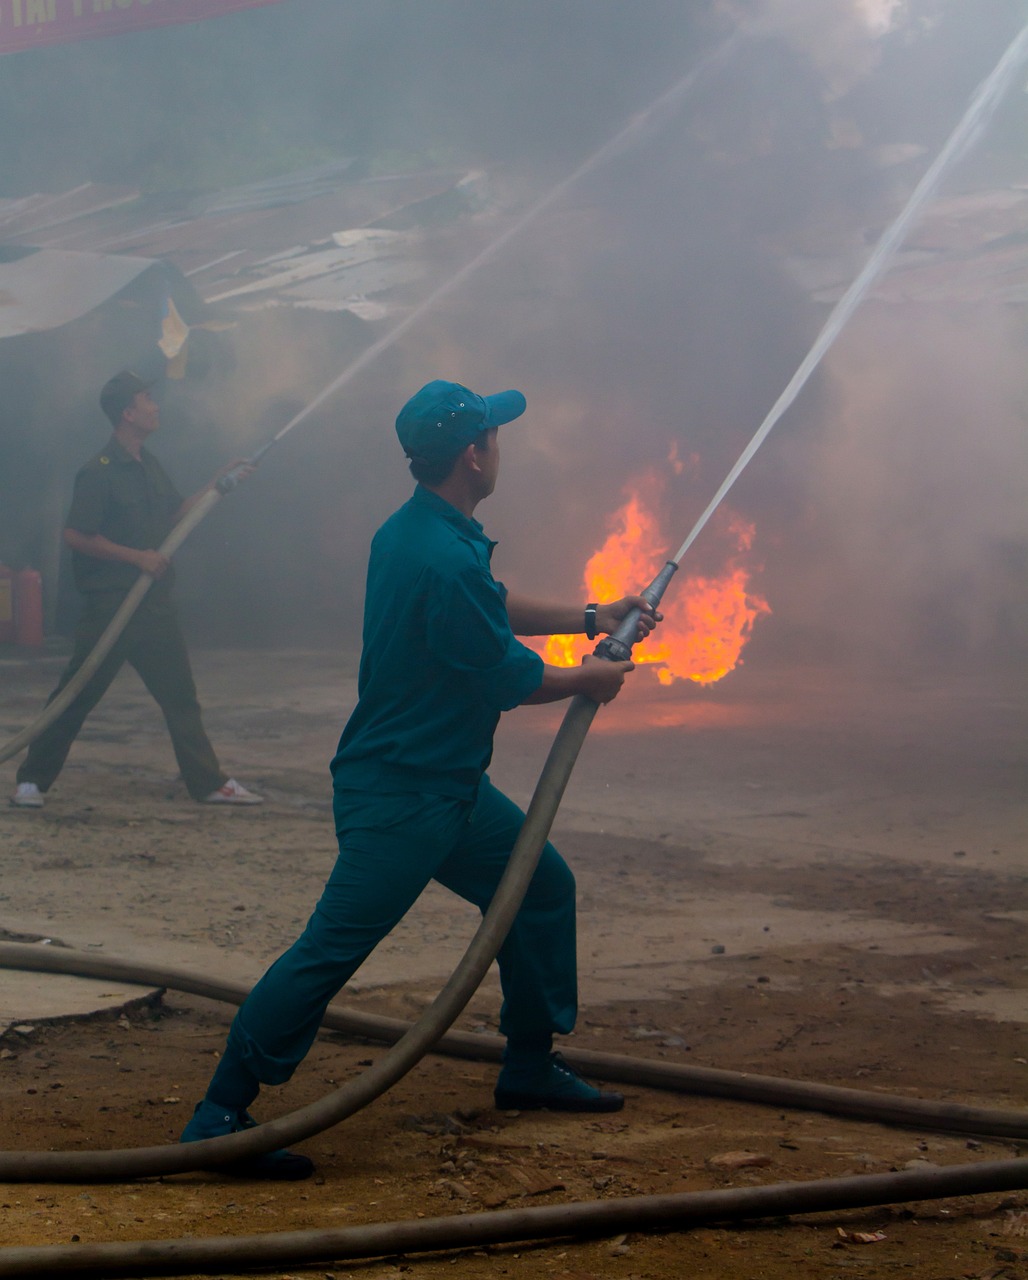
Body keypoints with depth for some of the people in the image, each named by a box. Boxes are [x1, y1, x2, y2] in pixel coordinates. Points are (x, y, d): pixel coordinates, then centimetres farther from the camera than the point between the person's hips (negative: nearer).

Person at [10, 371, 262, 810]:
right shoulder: (100, 471, -14)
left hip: (153, 602, 8)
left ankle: (208, 781, 11)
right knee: (76, 695, -1)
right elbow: (75, 535, -18)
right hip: (109, 604, -8)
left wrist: (218, 483, 12)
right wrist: (136, 556, -18)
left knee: (180, 694, 8)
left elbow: (178, 514, 22)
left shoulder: (149, 467, 12)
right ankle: (31, 780, 9)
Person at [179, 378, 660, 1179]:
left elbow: (496, 608, 27)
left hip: (451, 785, 11)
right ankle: (220, 1117, -9)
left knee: (543, 884, 18)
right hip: (398, 797, -11)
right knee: (334, 947, -13)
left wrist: (589, 617, 29)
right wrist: (589, 683, 3)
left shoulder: (418, 532, 9)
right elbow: (507, 678, -14)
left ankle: (530, 1067, 30)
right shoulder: (444, 561, -24)